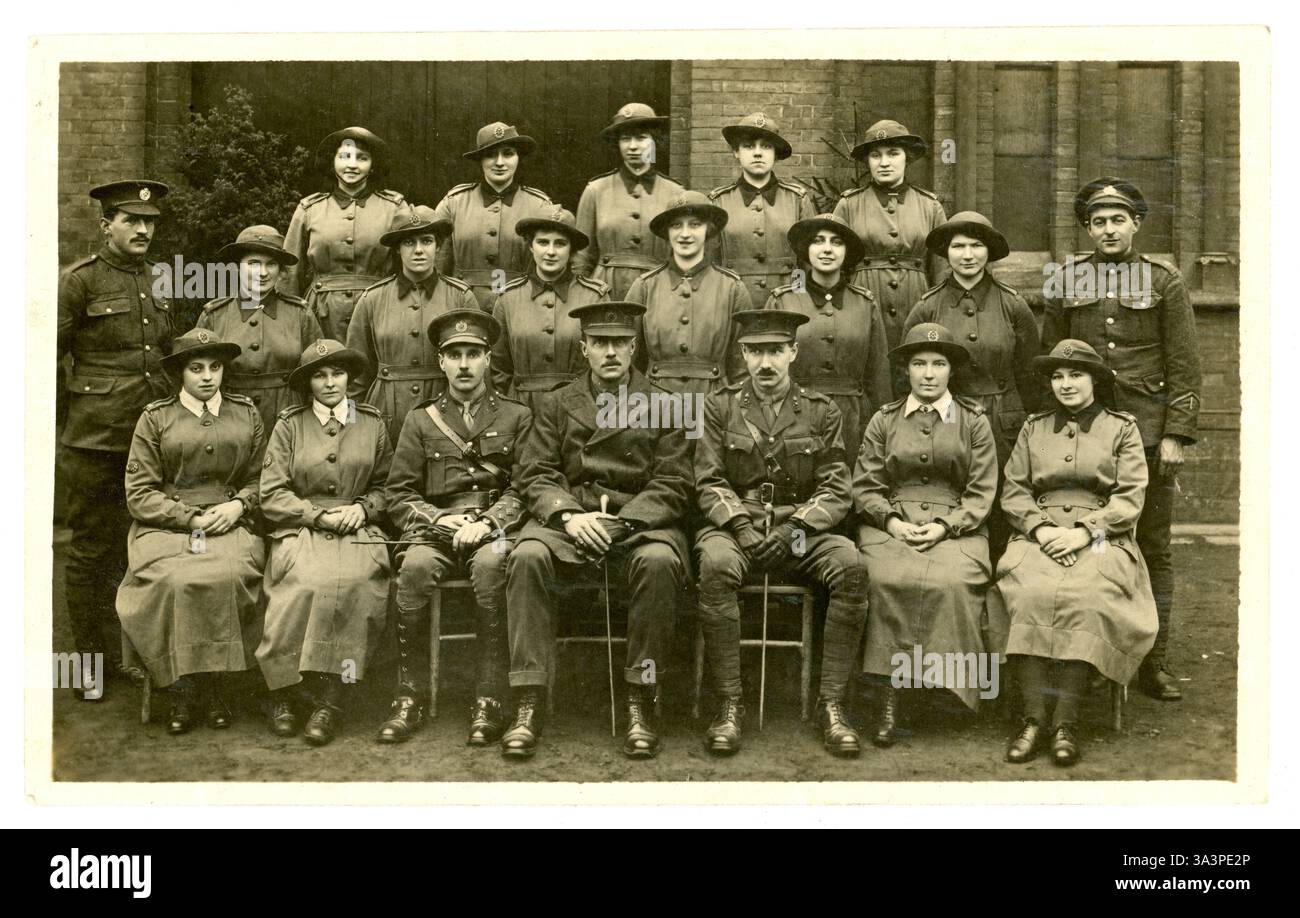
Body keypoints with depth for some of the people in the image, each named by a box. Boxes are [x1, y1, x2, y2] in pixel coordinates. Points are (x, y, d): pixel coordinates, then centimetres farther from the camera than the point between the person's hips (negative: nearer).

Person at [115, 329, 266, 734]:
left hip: (230, 525, 1)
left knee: (228, 577, -32)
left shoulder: (246, 413, 16)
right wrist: (190, 518, -8)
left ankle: (215, 686, -17)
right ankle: (181, 691, -17)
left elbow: (259, 479, 18)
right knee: (177, 582, -32)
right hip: (165, 528, -1)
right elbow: (139, 493, 4)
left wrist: (237, 505, -4)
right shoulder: (155, 418, 9)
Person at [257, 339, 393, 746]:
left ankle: (330, 696, -29)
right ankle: (286, 694, -21)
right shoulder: (289, 425, 10)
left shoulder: (372, 423, 15)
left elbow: (386, 485, 19)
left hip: (358, 530, 1)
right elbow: (272, 494, 4)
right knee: (305, 582, -33)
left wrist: (362, 508, -1)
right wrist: (318, 516, -8)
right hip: (300, 530, -1)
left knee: (353, 580, -33)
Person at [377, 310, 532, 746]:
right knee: (415, 566, -32)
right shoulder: (420, 419, 17)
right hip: (436, 528, 2)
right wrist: (439, 519, -7)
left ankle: (490, 701, -31)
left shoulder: (516, 416, 13)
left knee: (490, 565, -36)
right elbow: (399, 495, 11)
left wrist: (488, 522, -14)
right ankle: (411, 697, -24)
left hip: (495, 529, -1)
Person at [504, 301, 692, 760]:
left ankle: (639, 702, -25)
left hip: (641, 521, -1)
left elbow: (673, 485, 2)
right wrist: (569, 516, -14)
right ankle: (527, 706, -28)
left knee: (659, 562, -36)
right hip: (568, 520, 1)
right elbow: (536, 475, 7)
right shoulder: (556, 405, 16)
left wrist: (620, 522, -14)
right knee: (528, 556, -31)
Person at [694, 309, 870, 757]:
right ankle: (730, 704, -26)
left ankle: (831, 703, -20)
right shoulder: (721, 406, 9)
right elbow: (709, 482, 3)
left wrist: (795, 529, -14)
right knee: (716, 564, -36)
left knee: (852, 566, -30)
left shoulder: (821, 411, 9)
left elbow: (836, 492, 4)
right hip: (735, 524, -1)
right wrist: (741, 526, -14)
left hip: (802, 529, 1)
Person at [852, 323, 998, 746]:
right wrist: (891, 521, -7)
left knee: (948, 583, -34)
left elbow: (981, 492, 6)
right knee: (887, 579, -32)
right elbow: (864, 486, 11)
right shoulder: (883, 420, 15)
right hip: (891, 527, 1)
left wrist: (946, 527, -10)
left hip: (956, 529, 0)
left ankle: (946, 687, -22)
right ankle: (888, 699, -28)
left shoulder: (974, 421, 12)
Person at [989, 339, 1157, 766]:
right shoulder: (1033, 427, 20)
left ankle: (1066, 721, -30)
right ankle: (1034, 718, -30)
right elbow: (1013, 491, 14)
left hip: (1101, 539, -2)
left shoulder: (1122, 428, 12)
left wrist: (1084, 531, -11)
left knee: (1084, 596, -34)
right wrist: (1039, 527, -6)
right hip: (1039, 538, 2)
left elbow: (1129, 500, 3)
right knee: (1029, 593, -31)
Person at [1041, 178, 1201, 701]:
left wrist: (1176, 436, -7)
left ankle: (1153, 663, 11)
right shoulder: (1065, 285, 9)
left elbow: (1184, 367, 1)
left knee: (1154, 550, 4)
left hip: (1148, 436, -1)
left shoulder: (1165, 283, 5)